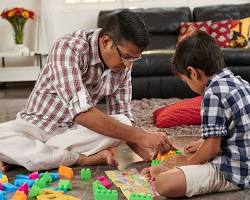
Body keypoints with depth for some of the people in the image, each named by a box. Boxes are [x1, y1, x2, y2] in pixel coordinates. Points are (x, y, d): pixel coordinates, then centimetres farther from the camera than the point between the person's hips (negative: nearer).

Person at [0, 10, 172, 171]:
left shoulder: (123, 64, -7)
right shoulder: (69, 48, -27)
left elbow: (123, 115, -4)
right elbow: (82, 112, -37)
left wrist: (146, 152, -22)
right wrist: (142, 136, -37)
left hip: (76, 130, 5)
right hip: (38, 125, -5)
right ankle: (82, 159, -27)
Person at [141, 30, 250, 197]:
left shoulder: (213, 92, -21)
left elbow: (212, 148, -19)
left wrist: (188, 161, -2)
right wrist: (204, 144, 27)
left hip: (234, 172, -10)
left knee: (165, 183, -23)